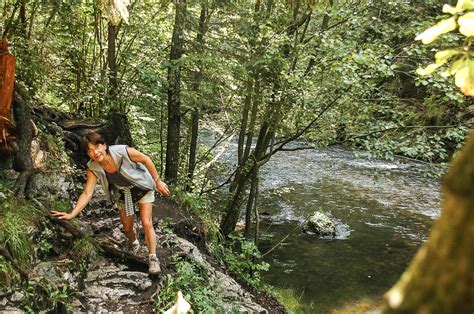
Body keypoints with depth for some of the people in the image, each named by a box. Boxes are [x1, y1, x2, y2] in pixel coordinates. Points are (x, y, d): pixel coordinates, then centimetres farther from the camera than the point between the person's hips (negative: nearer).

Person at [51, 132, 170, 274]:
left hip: (142, 186, -3)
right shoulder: (93, 168, -24)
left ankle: (153, 258, 3)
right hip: (123, 192, 3)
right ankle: (134, 243, 47)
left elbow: (146, 159, -21)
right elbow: (87, 193, -24)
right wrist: (72, 214, -34)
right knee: (127, 227, 12)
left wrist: (157, 181, -16)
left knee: (146, 223, -12)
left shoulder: (122, 151, -34)